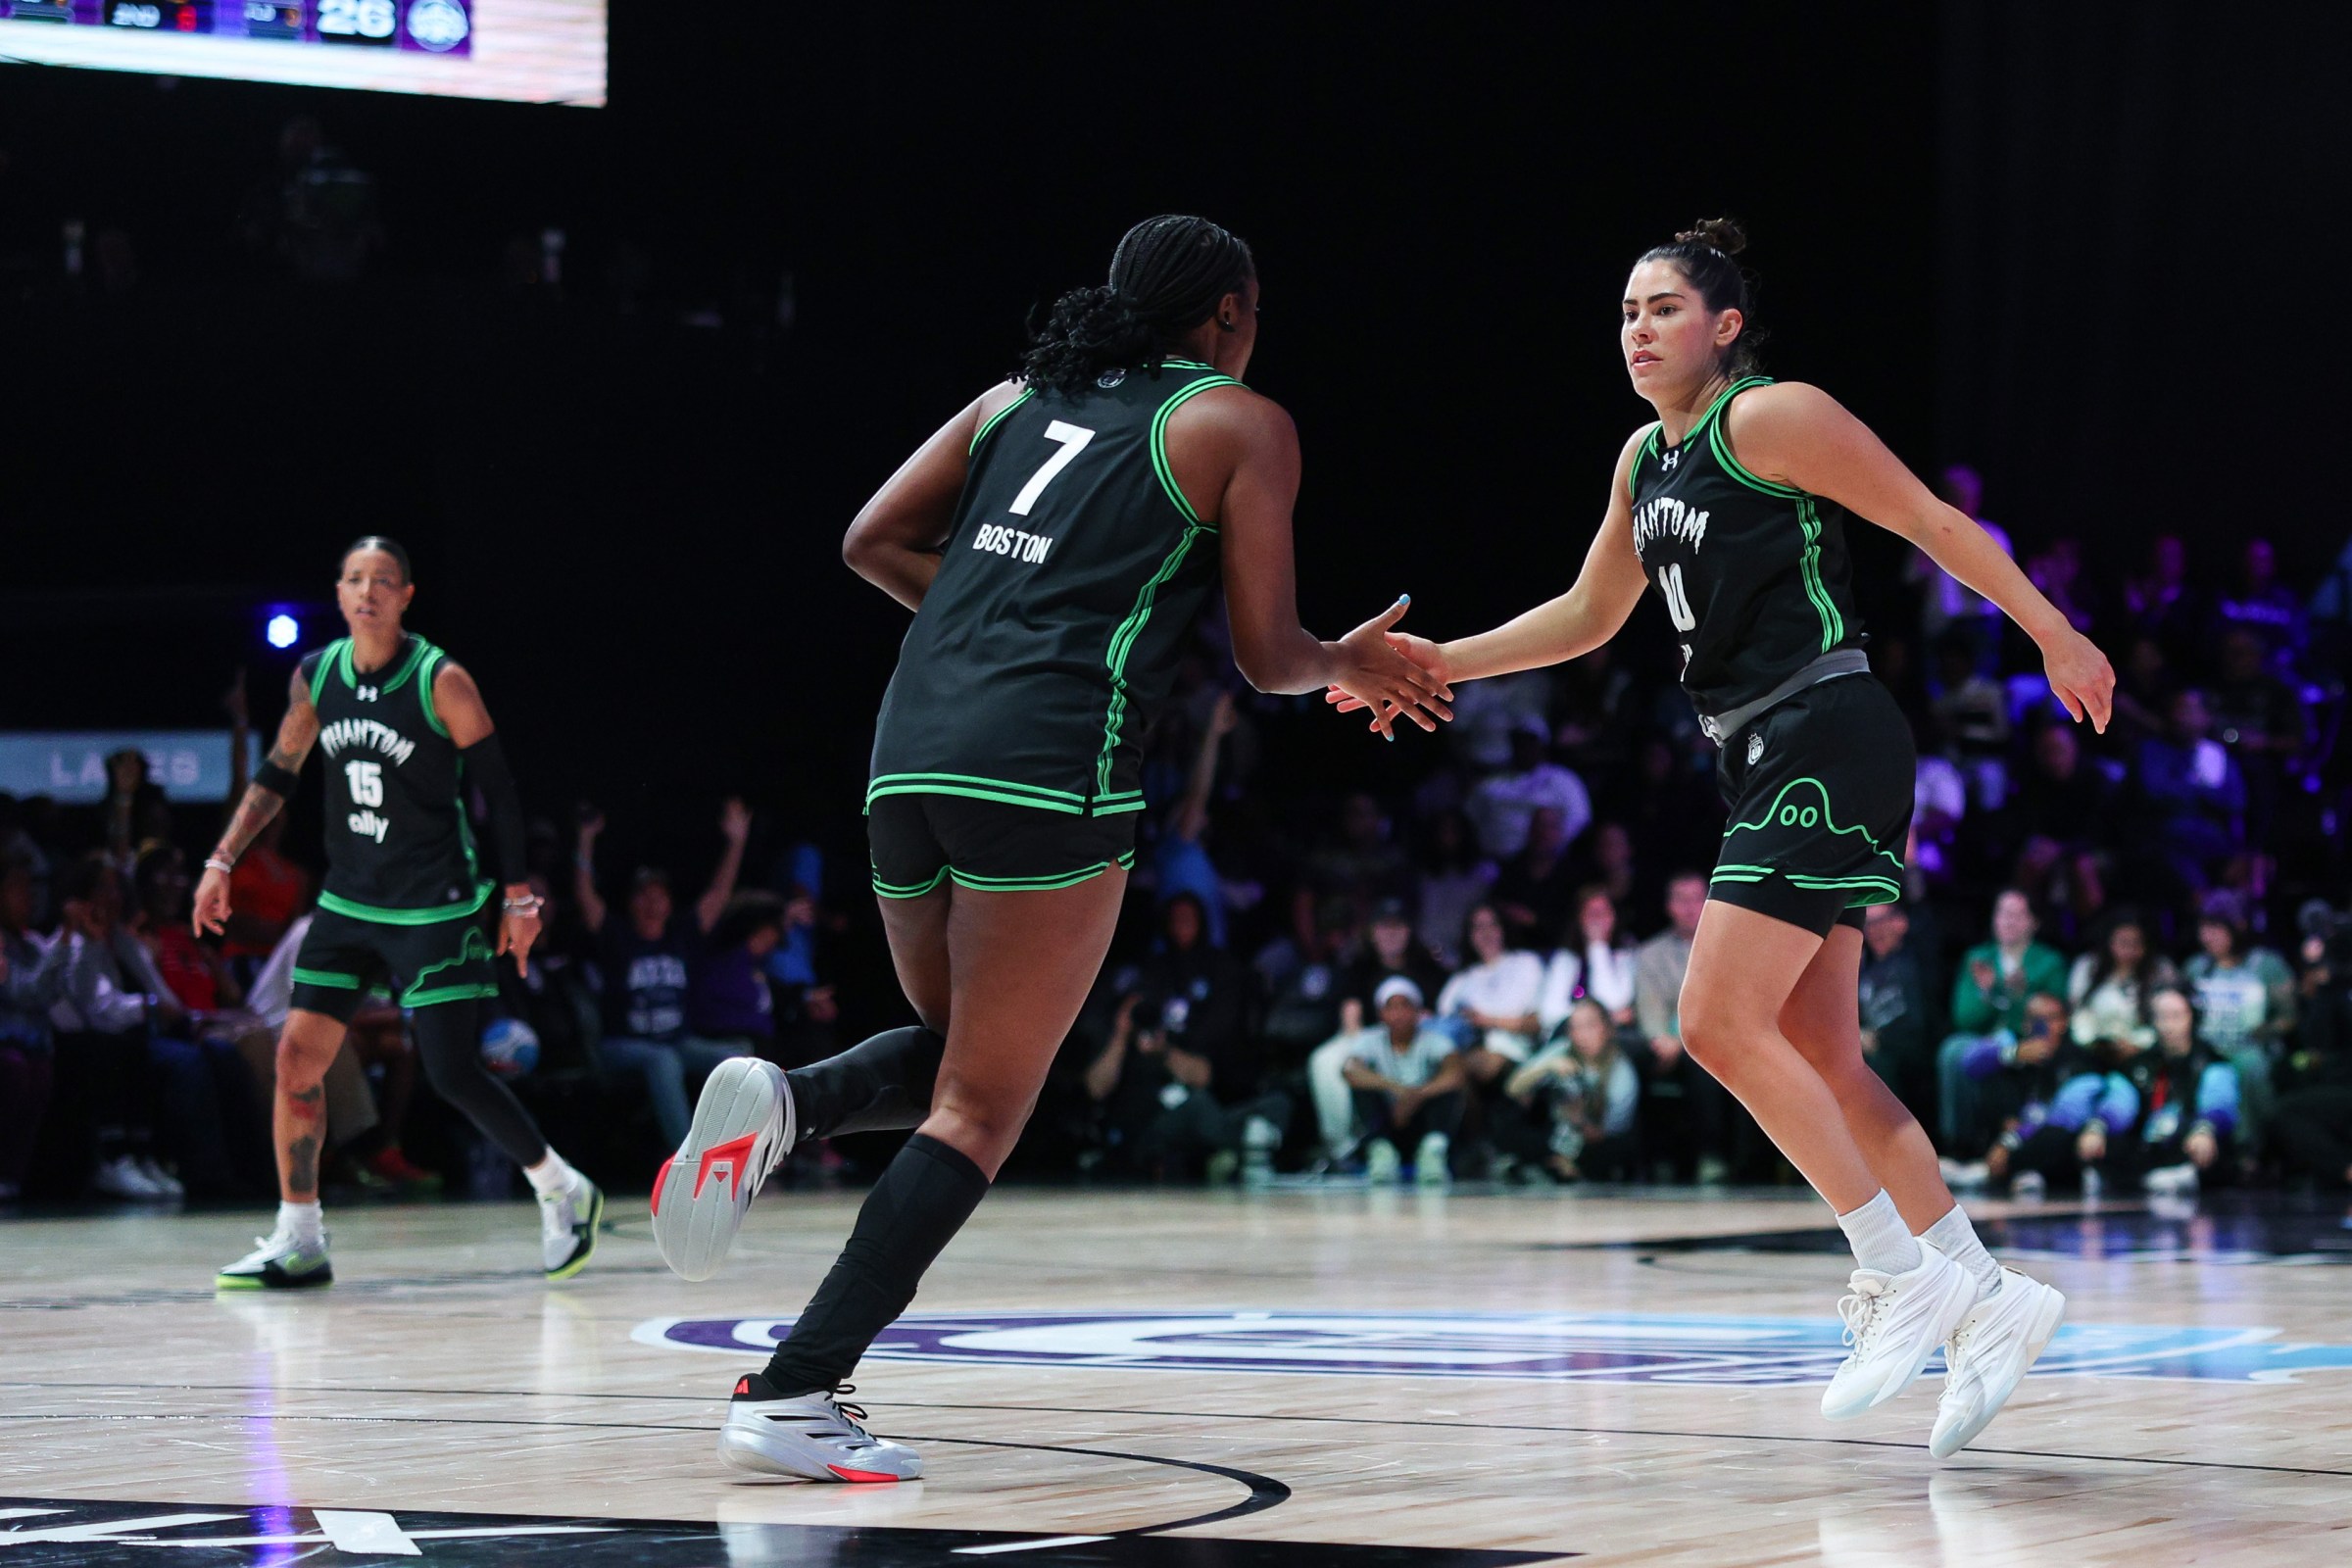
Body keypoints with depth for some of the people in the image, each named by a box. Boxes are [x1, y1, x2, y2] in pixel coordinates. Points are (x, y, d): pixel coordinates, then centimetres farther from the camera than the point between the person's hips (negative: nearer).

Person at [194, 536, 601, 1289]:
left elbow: (497, 789, -8)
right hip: (348, 902, 5)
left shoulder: (442, 682, -12)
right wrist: (222, 861, 10)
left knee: (454, 1073, -8)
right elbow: (278, 775, 15)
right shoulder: (316, 676, 2)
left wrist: (519, 897, -8)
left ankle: (564, 1193, 13)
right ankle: (297, 1242, 6)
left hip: (436, 909, -5)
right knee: (298, 1053, -3)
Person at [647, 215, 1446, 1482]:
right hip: (1050, 760, -6)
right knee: (979, 1112, -2)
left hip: (913, 745, 6)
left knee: (955, 1052, 25)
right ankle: (793, 1397, -13)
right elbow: (1266, 655, 6)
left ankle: (788, 1102, -7)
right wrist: (1351, 666, 27)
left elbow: (873, 542, 17)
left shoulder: (1019, 397, 22)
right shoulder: (1240, 424, 8)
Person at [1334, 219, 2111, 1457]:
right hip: (1761, 762, 9)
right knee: (1820, 1062, 6)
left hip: (1828, 741, -9)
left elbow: (1933, 523, -7)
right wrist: (1439, 664, 20)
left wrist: (2055, 637, -8)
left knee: (1720, 1022, -15)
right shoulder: (1644, 459, 16)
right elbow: (1589, 615, 27)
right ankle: (1987, 1299, 13)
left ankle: (1901, 1276, -8)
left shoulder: (1771, 418, -9)